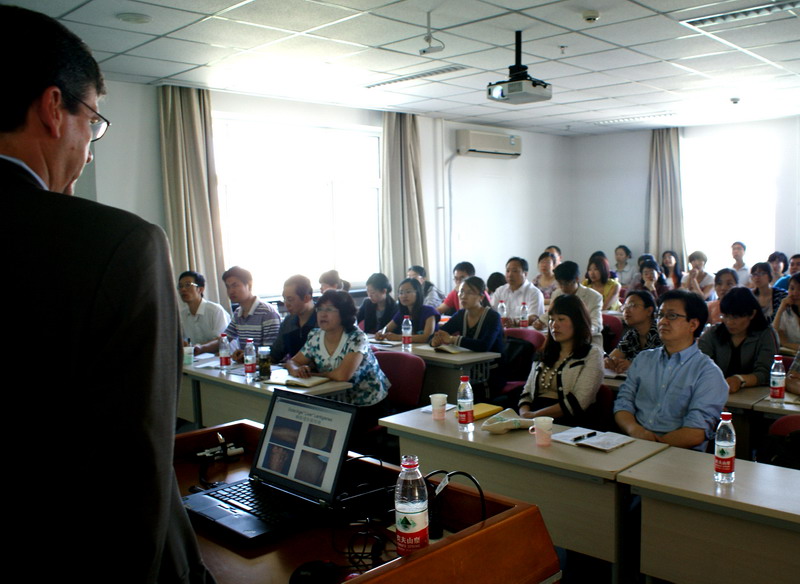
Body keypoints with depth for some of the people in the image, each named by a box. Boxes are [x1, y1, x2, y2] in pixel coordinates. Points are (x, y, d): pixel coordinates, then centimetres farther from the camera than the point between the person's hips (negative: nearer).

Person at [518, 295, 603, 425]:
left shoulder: (592, 354, 4)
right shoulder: (544, 354, 23)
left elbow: (578, 401, -9)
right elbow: (527, 393, 19)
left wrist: (536, 415, -13)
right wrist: (524, 414, -3)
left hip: (566, 424, -5)